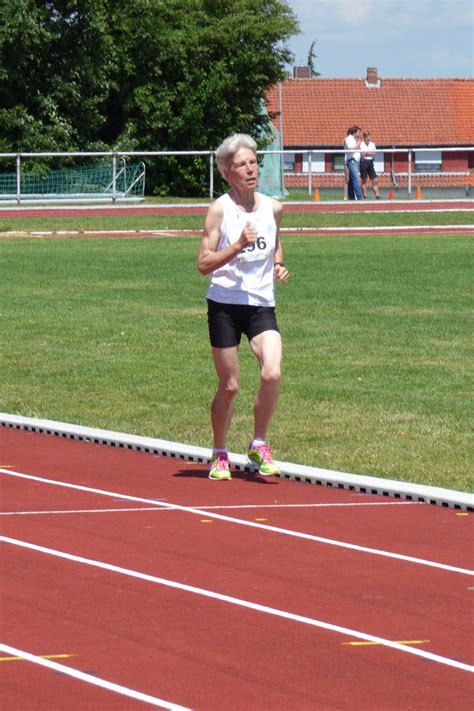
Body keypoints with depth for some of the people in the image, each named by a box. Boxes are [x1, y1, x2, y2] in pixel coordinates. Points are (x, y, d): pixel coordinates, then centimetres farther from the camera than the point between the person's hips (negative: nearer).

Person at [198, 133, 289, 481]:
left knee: (272, 374, -18)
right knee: (229, 386, 3)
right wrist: (237, 246, -23)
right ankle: (219, 455, 22)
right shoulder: (219, 210, -6)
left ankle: (259, 445, 1)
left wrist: (279, 266, 7)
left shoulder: (273, 208, 6)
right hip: (225, 305, -3)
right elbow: (204, 263, -10)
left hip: (262, 306, 3)